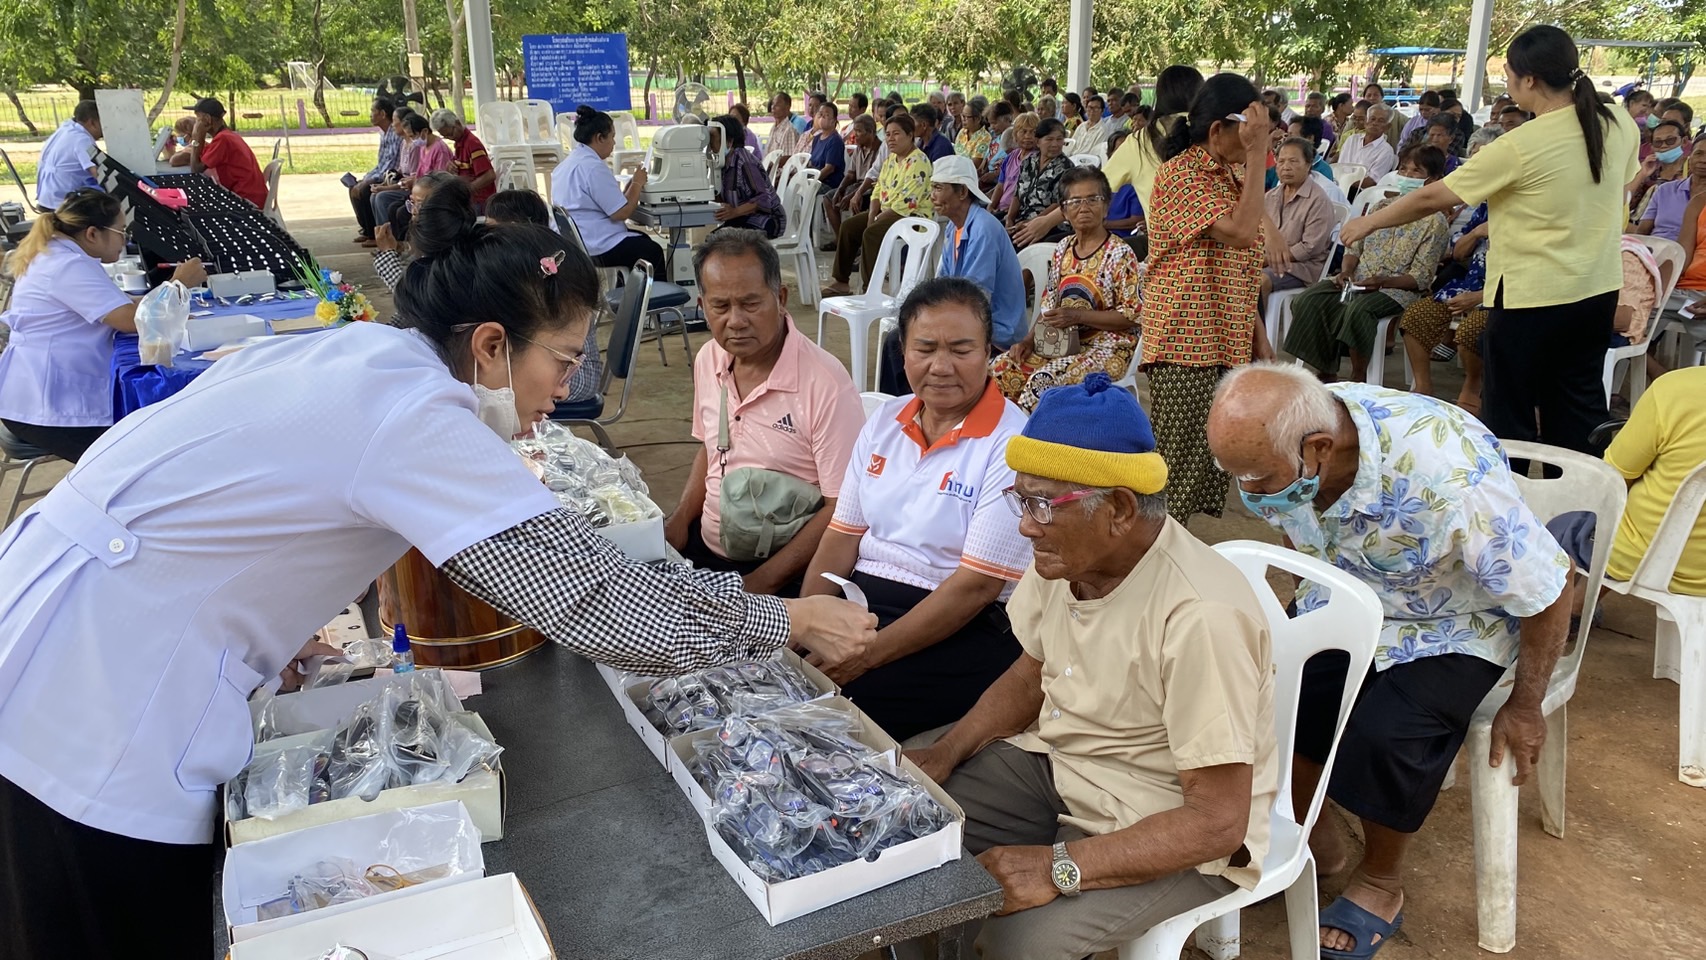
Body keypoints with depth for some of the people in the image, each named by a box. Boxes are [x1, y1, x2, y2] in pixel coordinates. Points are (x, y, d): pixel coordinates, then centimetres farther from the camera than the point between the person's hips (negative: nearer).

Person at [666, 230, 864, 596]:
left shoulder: (825, 382, -18)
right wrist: (680, 519, 5)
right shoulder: (708, 360, 4)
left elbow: (843, 508, -16)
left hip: (783, 568, -7)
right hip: (704, 547, 7)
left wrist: (764, 582, -19)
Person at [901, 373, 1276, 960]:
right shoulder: (1064, 556, -8)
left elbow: (1219, 821, -27)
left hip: (1171, 836, -7)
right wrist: (947, 751, -2)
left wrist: (1059, 868, -31)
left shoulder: (1200, 618, -32)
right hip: (1057, 761, 8)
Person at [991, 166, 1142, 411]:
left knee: (1043, 381, -30)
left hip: (1106, 348, -6)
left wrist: (1078, 316, -20)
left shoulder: (1120, 254, -9)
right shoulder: (1063, 249, 10)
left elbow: (1132, 315, -13)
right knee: (1001, 368, -14)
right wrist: (1030, 339, -2)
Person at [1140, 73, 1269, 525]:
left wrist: (1257, 332, 16)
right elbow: (1241, 232, -23)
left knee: (1212, 455, 9)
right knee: (1178, 457, -7)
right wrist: (1257, 156, -17)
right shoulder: (1181, 175, -10)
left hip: (1226, 339, 9)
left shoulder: (1229, 176, 18)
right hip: (1186, 339, -9)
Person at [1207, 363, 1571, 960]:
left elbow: (1547, 588, -23)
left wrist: (1525, 706, -11)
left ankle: (1380, 884, 1)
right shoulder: (1272, 451, -21)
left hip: (1452, 625, -5)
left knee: (1384, 736, -28)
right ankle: (1317, 843, 7)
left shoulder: (1448, 478, -39)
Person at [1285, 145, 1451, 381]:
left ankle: (1358, 378, -24)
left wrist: (1384, 281, -23)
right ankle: (1326, 373, -14)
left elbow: (1420, 278, -8)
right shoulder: (1382, 207, 16)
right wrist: (1346, 271, -4)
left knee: (1358, 309, -37)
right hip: (1357, 279, 6)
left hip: (1398, 289, -6)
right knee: (1308, 300, -20)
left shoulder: (1435, 223, -2)